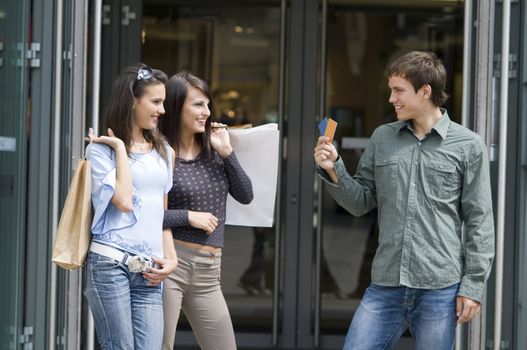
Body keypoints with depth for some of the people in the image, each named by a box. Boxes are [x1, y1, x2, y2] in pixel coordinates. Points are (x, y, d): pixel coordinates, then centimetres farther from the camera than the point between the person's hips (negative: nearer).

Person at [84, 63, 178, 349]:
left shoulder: (164, 152, 18)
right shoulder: (101, 149, 1)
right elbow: (123, 201, -12)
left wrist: (170, 257, 10)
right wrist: (120, 148, -5)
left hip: (148, 271, 5)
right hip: (111, 264, -5)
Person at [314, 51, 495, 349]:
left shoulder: (468, 146, -1)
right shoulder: (382, 139, 10)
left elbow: (479, 221, -1)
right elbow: (361, 203, 14)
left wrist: (473, 284, -5)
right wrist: (333, 170, -2)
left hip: (440, 290, -3)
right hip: (385, 285, 3)